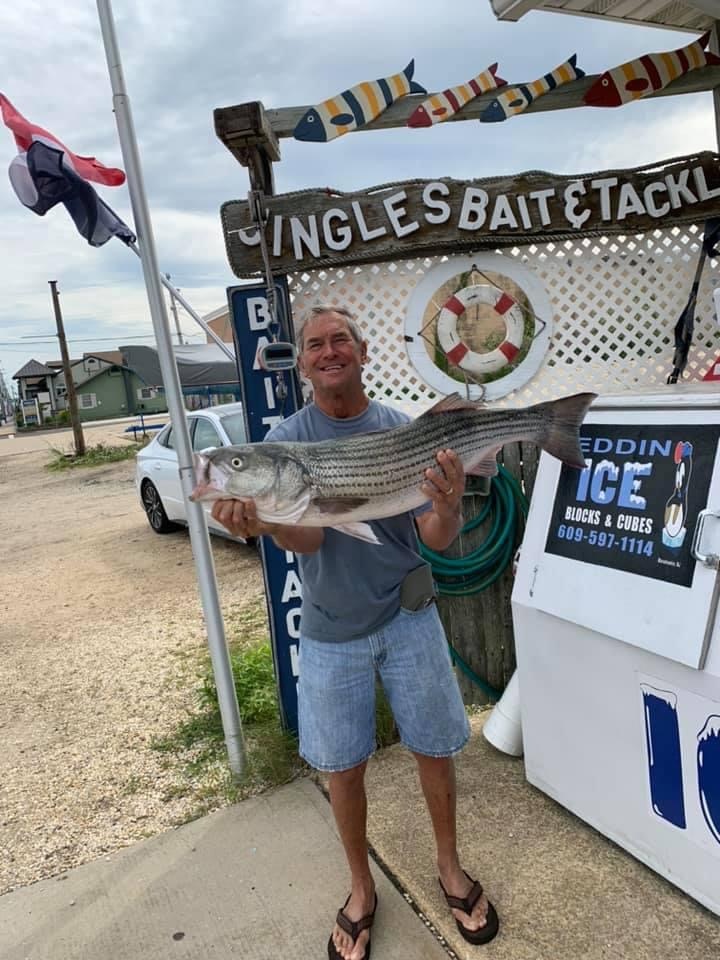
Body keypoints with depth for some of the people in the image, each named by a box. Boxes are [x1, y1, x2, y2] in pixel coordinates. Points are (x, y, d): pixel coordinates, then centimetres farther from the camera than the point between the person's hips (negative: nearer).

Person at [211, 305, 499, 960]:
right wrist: (264, 524, -40)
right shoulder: (287, 439, -7)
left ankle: (451, 868, 40)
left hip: (407, 617, 0)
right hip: (331, 628, 0)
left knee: (435, 750, 13)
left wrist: (449, 507, -33)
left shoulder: (402, 429, -7)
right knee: (344, 765, 12)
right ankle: (362, 889, 37)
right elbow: (307, 539, -18)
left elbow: (438, 540, -10)